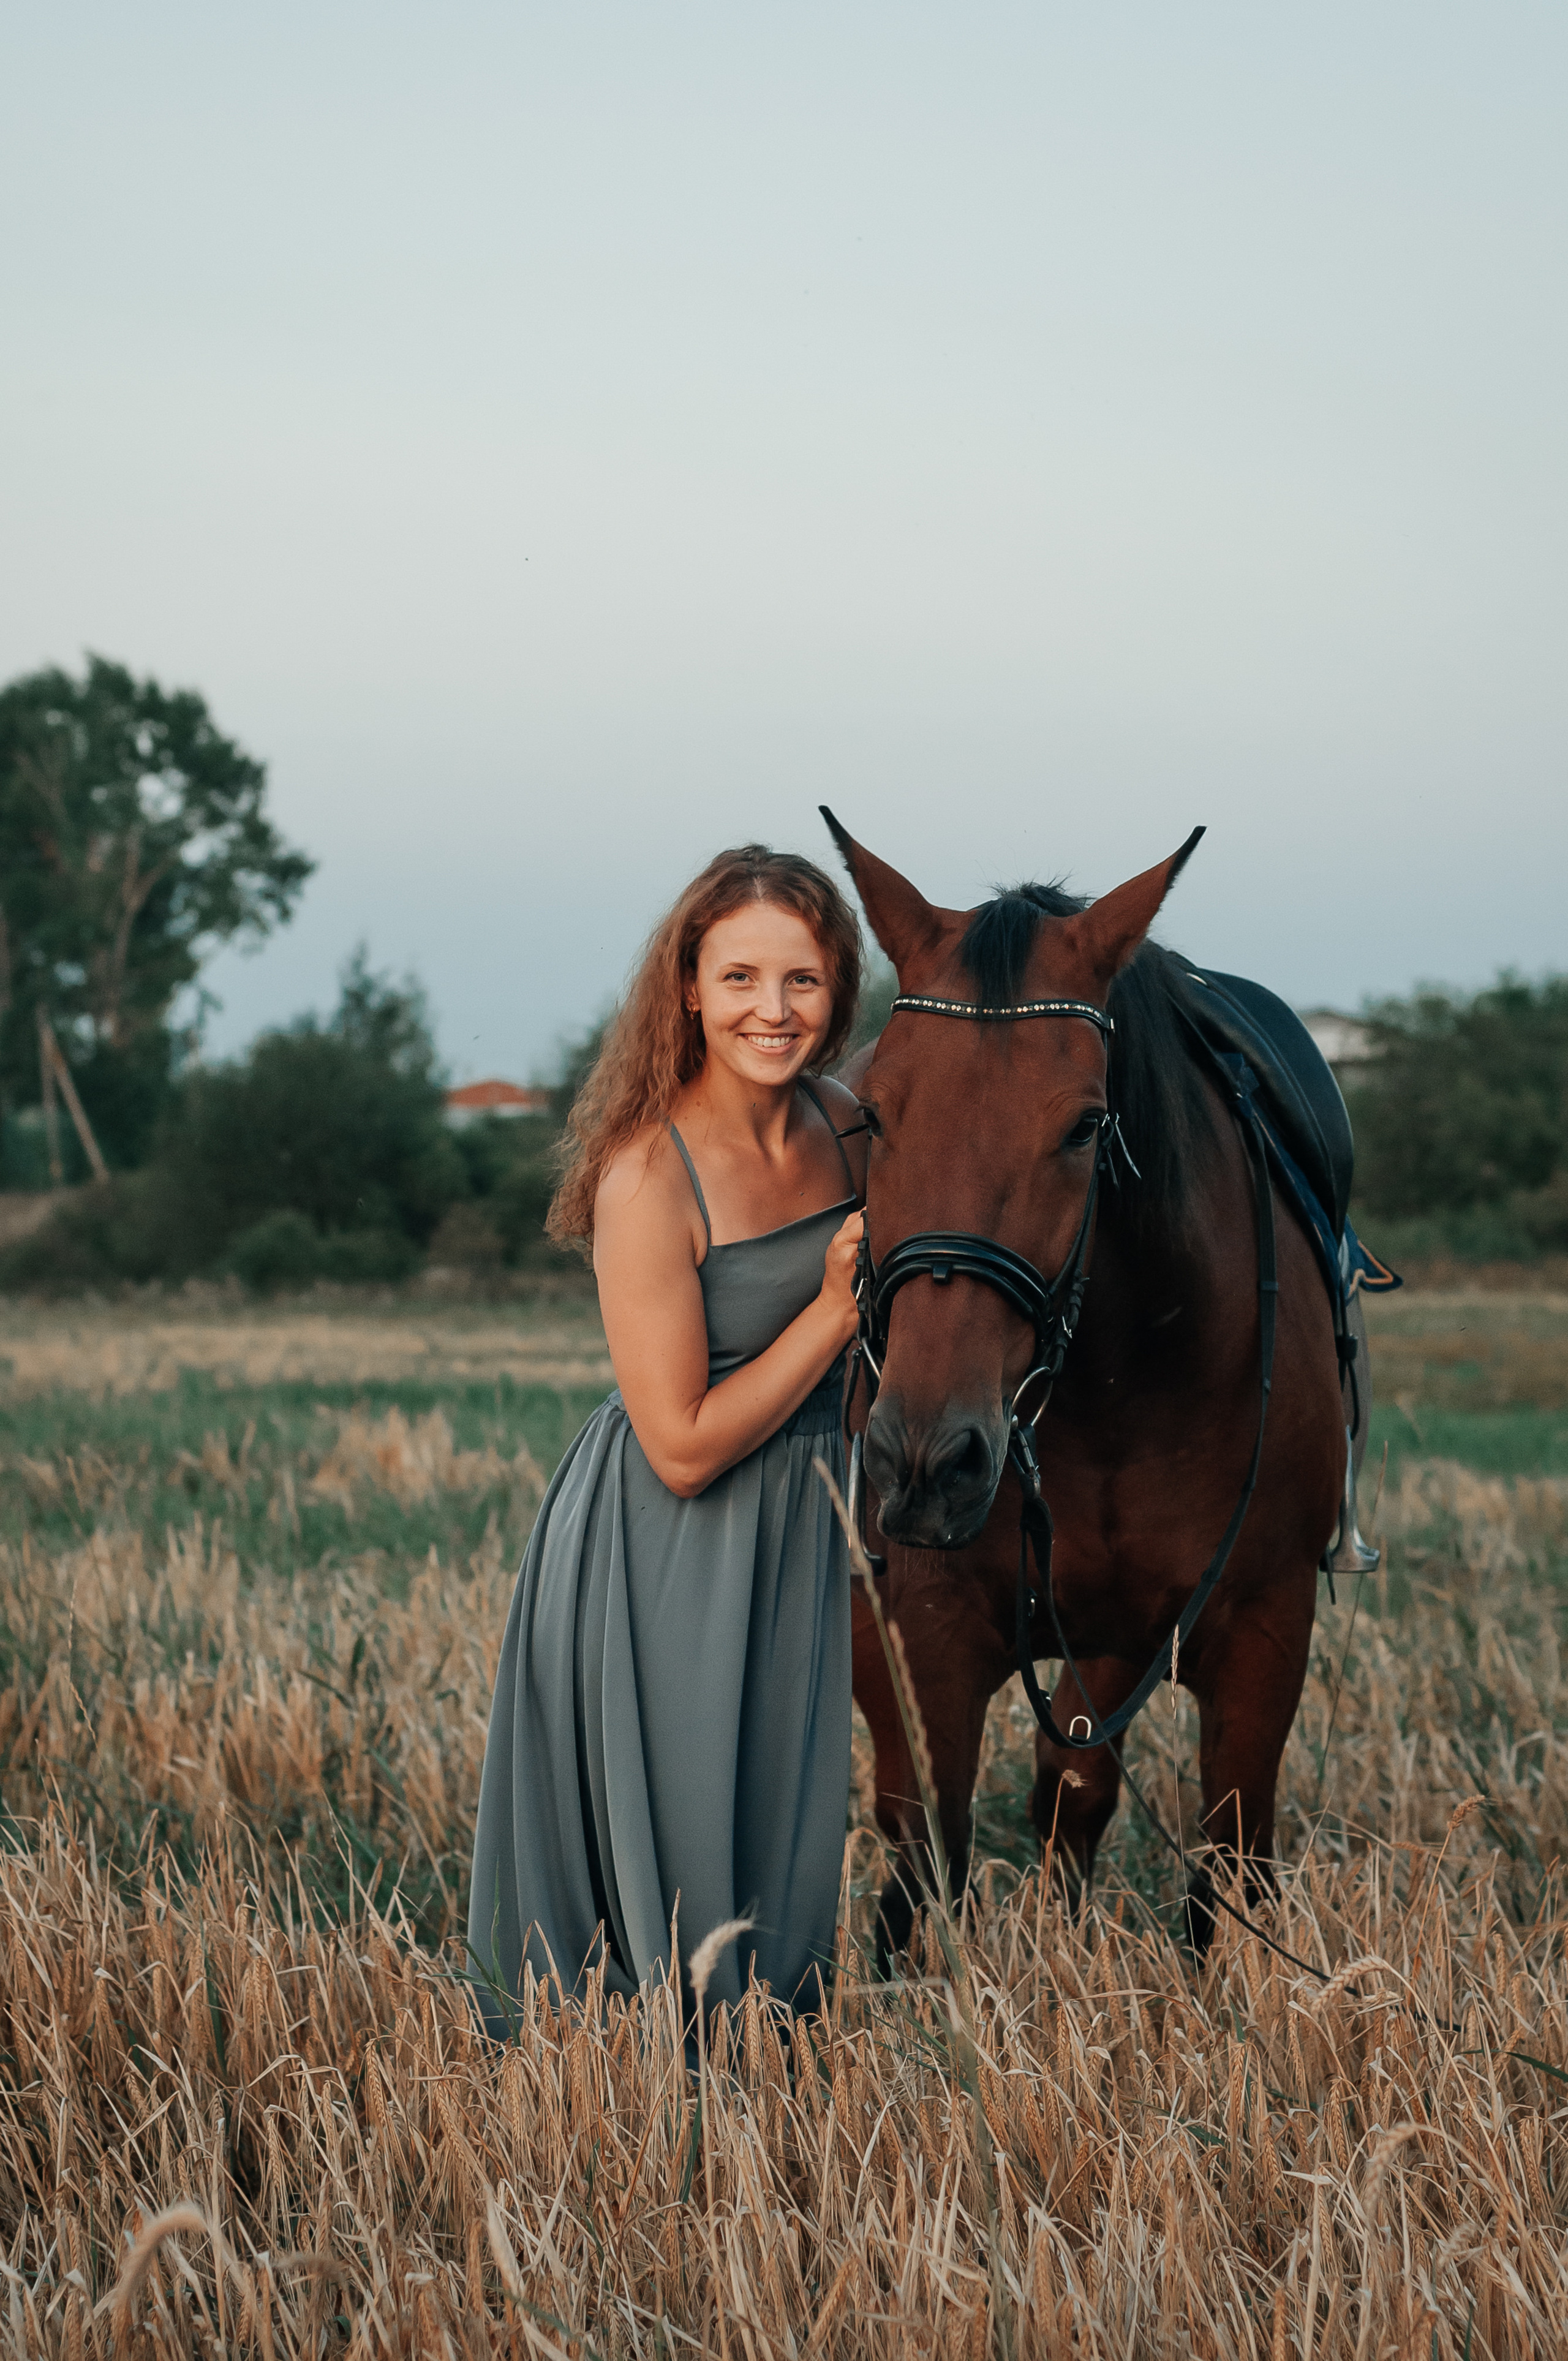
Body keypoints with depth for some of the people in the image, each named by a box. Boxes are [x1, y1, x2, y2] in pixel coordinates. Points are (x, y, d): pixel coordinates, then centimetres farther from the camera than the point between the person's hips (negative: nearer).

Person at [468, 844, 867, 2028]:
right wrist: (837, 1308, -22)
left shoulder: (842, 1128, -3)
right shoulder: (649, 1175, -24)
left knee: (786, 1855, 19)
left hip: (801, 1534, 7)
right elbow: (684, 1448, -23)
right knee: (668, 1882, 5)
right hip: (660, 1563, -7)